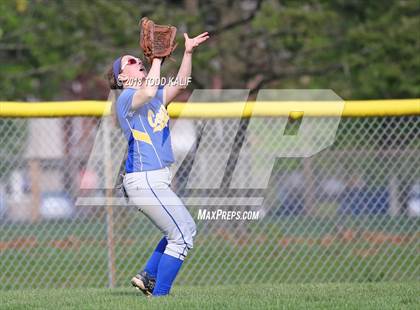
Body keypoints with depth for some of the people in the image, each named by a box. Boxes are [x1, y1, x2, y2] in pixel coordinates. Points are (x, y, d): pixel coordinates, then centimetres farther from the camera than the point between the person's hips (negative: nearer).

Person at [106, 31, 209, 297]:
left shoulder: (156, 97, 18)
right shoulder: (126, 98, -10)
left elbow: (179, 85, 10)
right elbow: (147, 92, -30)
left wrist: (188, 53, -1)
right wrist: (158, 58, -22)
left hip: (158, 180, 10)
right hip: (145, 180, -10)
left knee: (187, 228, 21)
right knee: (181, 237, -9)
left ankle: (147, 276, 21)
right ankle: (159, 296, -6)